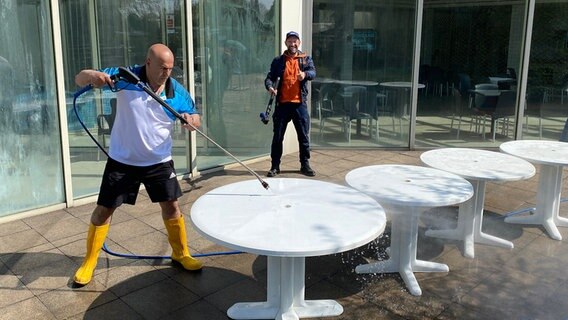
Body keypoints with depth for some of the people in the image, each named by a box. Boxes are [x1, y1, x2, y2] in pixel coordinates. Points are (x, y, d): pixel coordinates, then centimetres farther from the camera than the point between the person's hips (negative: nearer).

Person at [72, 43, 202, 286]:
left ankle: (181, 253, 29)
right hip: (122, 161, -1)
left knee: (171, 207, 6)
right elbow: (79, 79, -10)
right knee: (104, 210, 5)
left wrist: (191, 120, -26)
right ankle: (89, 262, 25)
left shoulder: (177, 91, -9)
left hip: (159, 161, 2)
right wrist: (93, 76, -34)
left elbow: (196, 119, 0)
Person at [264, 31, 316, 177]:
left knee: (304, 136, 6)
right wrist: (270, 86, -21)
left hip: (300, 103, 0)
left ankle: (305, 165, 19)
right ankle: (275, 166, 14)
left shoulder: (306, 59, 8)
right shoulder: (278, 61, 8)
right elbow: (270, 77, 2)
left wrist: (305, 74, -32)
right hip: (282, 104, 0)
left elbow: (313, 73, -9)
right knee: (278, 136, 4)